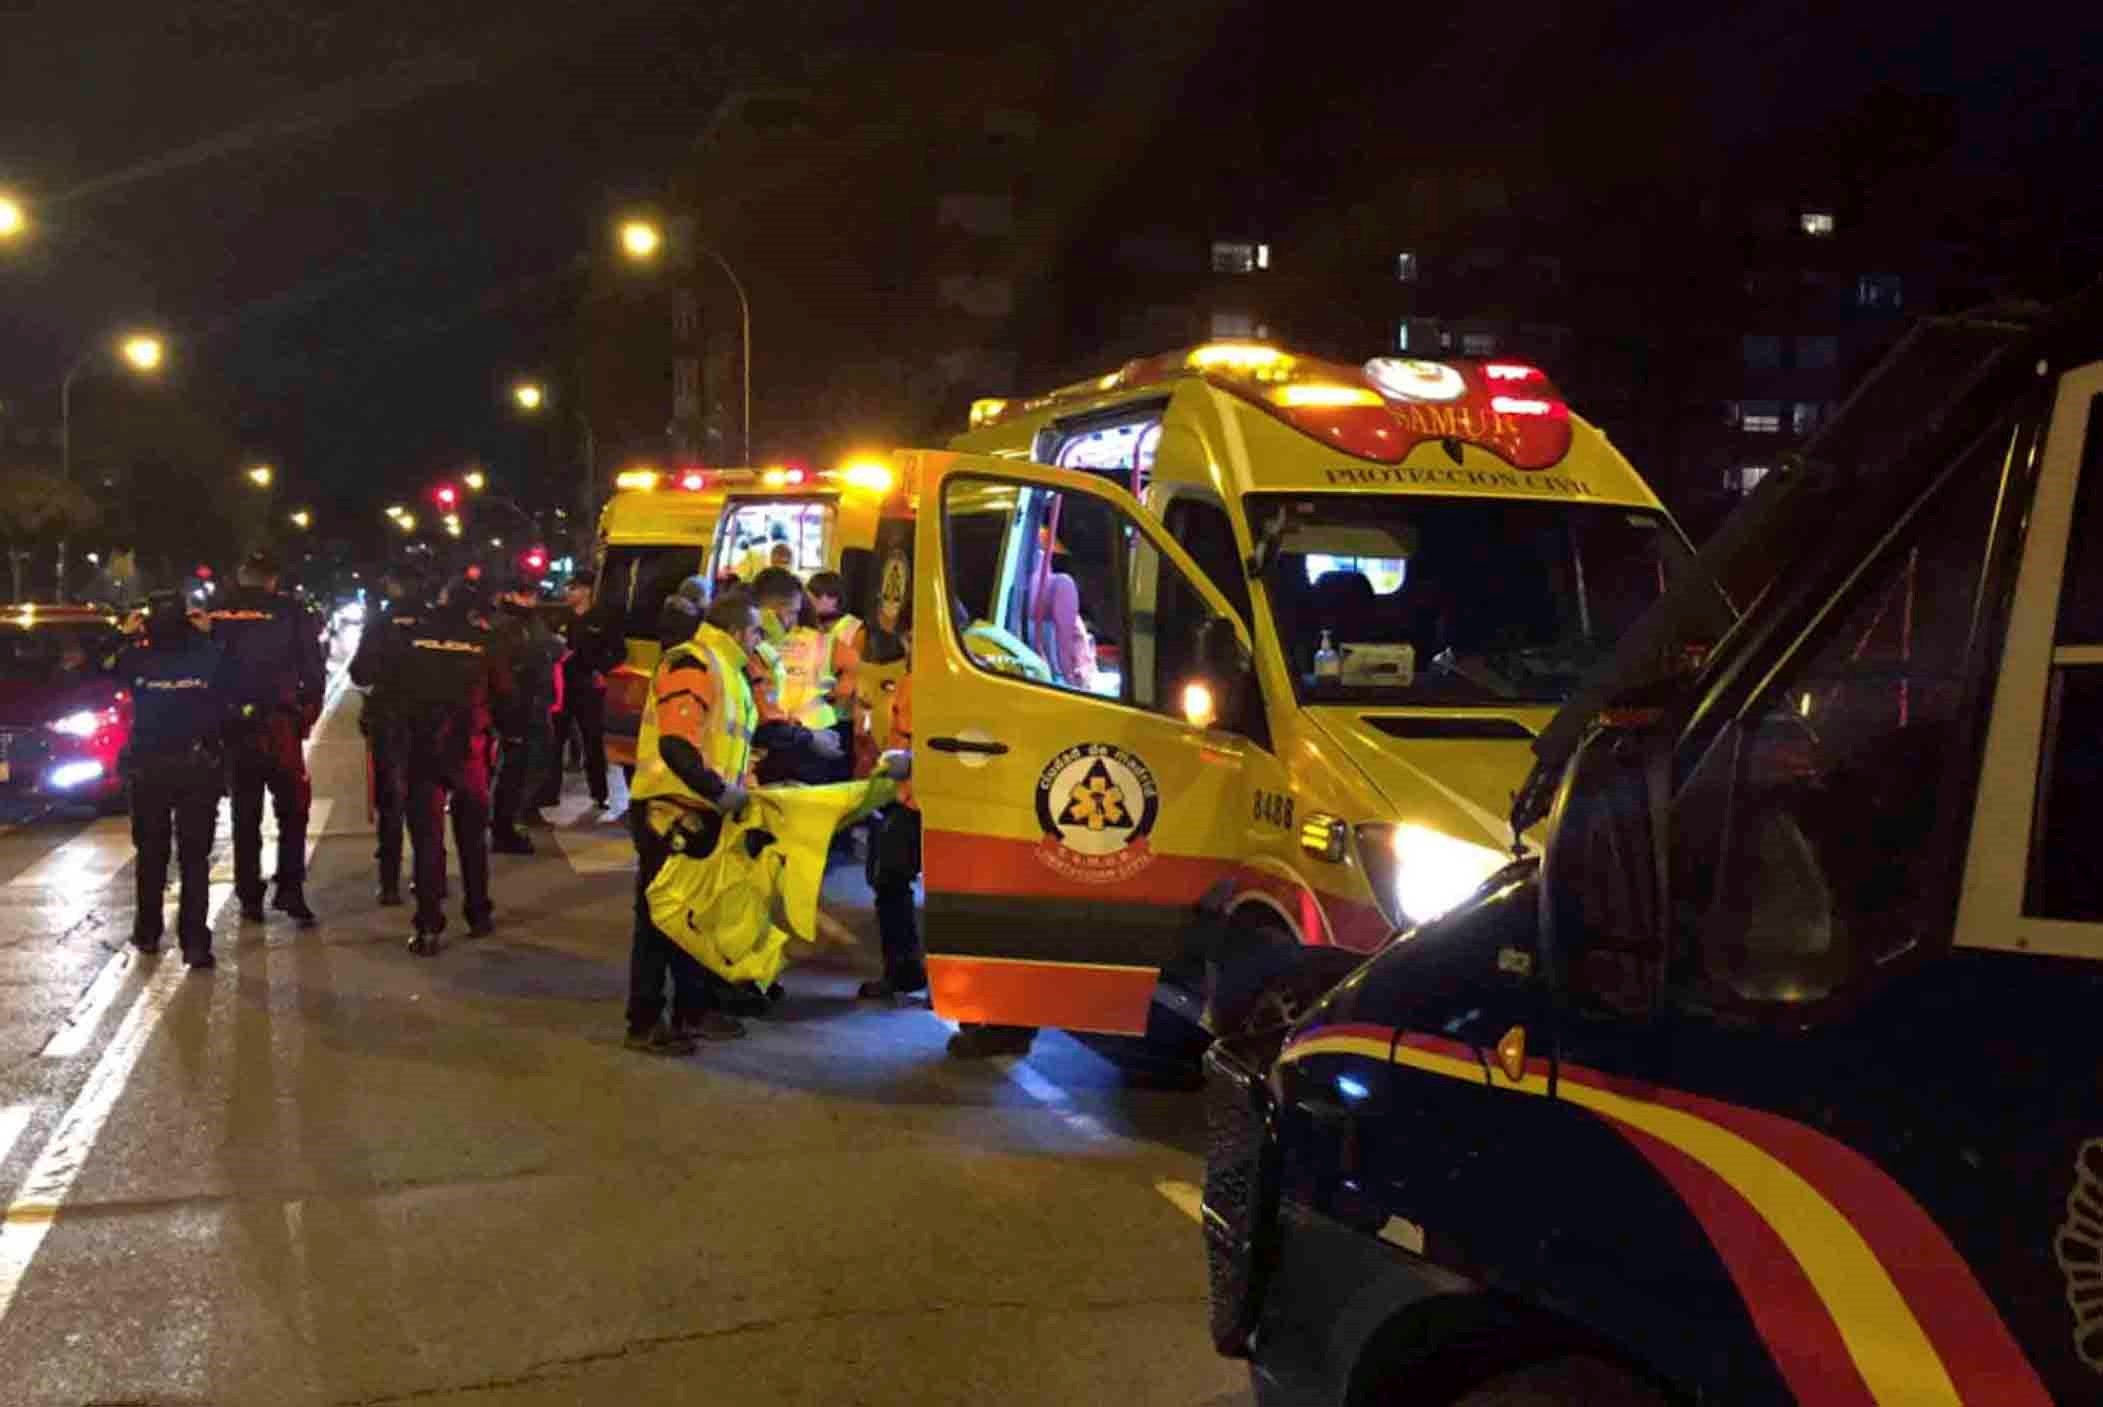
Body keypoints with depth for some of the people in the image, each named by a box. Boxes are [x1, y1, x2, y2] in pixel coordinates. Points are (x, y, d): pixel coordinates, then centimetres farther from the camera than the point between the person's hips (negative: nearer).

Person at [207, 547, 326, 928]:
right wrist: (308, 716, 5)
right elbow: (313, 671, -5)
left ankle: (249, 897, 14)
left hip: (232, 726, 3)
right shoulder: (290, 614, -4)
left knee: (245, 814, 12)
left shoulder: (215, 616, 2)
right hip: (279, 725, -3)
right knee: (292, 810, 6)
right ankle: (289, 890, -5)